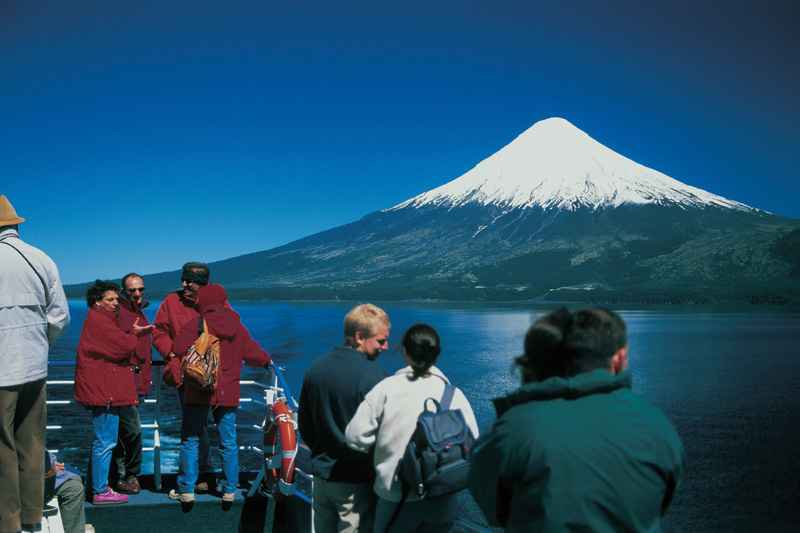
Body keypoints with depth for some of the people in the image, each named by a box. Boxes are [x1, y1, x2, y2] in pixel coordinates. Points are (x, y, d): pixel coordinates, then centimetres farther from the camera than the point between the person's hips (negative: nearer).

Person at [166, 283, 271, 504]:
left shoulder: (196, 324, -7)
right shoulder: (237, 326, 5)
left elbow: (179, 349, -13)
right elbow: (253, 353, 9)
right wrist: (267, 361, 30)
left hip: (198, 392, -3)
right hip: (228, 393, 3)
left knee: (190, 440, 8)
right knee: (228, 442, 10)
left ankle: (186, 489, 9)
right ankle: (230, 490, 15)